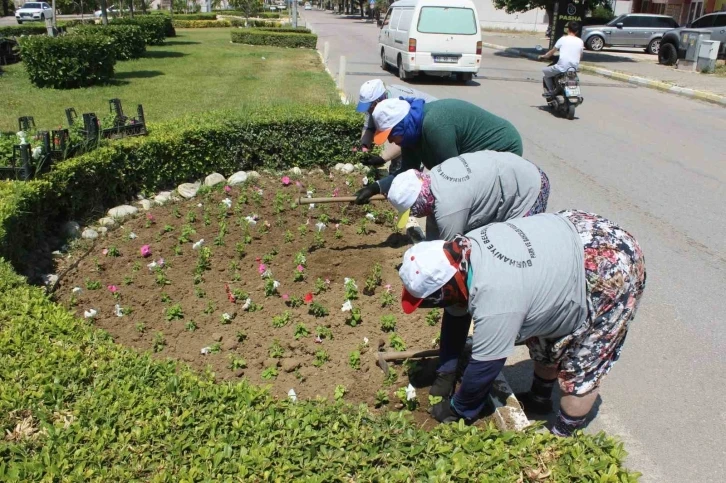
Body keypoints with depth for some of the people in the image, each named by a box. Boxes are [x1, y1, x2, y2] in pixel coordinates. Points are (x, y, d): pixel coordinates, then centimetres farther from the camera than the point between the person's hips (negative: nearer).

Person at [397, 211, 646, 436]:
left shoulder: (496, 300, -33)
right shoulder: (465, 247, -9)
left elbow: (484, 367, -18)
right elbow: (458, 309, 7)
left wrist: (458, 410, 0)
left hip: (613, 274, -8)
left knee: (581, 366, 5)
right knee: (545, 334, 20)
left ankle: (563, 438, 24)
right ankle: (539, 399, 41)